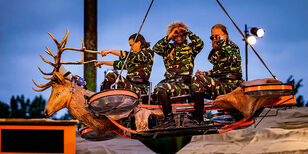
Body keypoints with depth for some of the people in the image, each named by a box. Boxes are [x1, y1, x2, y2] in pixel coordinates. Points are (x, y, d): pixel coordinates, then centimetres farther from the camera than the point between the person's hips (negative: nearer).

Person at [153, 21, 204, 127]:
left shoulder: (189, 47, 12)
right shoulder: (168, 48, 21)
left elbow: (200, 44, -8)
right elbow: (156, 48, 5)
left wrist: (187, 32, 0)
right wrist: (169, 37, 1)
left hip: (183, 83, -5)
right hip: (169, 80, 5)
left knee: (162, 89, -29)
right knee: (157, 88, -25)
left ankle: (169, 118, -18)